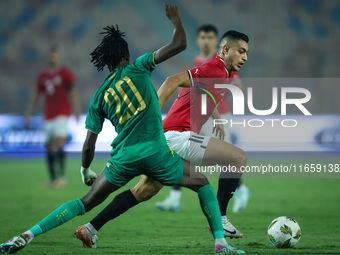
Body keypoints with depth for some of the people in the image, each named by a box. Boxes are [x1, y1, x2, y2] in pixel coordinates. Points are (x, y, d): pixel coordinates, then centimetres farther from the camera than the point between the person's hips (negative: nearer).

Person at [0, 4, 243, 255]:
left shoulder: (99, 97, 14)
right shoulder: (137, 69, 7)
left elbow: (89, 145, 14)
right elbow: (179, 44, 2)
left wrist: (86, 171, 31)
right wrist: (176, 20, 21)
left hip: (123, 158, 3)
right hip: (156, 152, -2)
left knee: (86, 202, 11)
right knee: (203, 184, 20)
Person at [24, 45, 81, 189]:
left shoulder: (66, 73, -1)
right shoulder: (43, 76, 14)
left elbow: (73, 93, -8)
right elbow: (36, 97, 20)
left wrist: (76, 112, -20)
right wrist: (28, 115, 16)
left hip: (62, 115, -5)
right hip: (48, 116, 5)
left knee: (59, 143, -19)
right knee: (49, 148, 3)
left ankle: (61, 176, -18)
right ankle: (53, 179, 8)